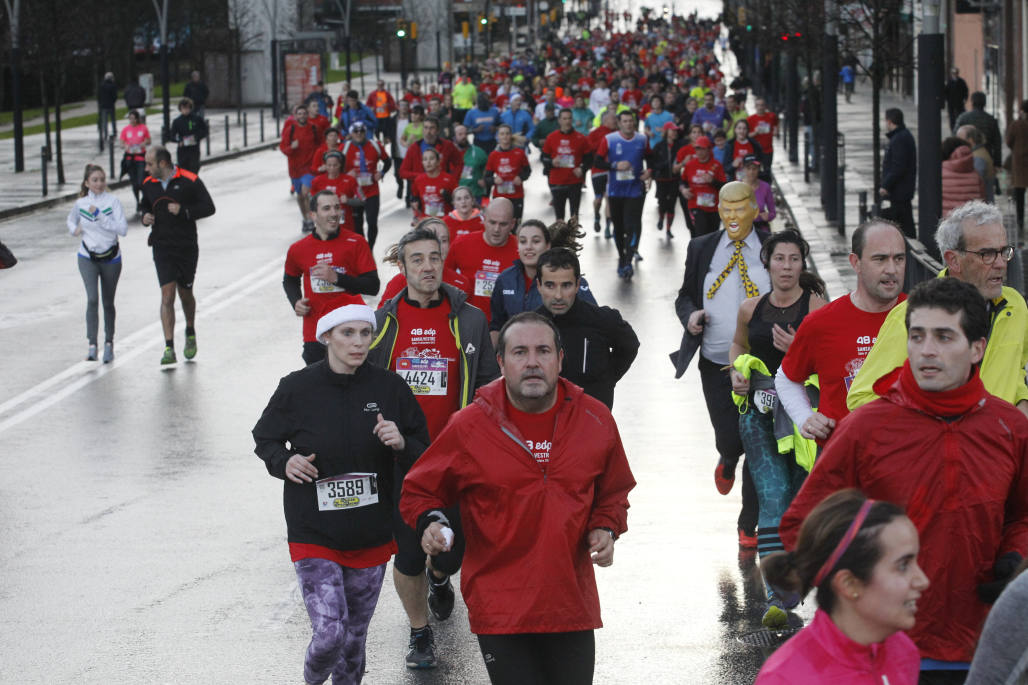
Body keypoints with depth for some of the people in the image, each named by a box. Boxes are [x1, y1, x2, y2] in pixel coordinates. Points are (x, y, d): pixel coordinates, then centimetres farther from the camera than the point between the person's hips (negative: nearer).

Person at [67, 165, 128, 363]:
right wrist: (75, 230, 0)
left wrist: (100, 216, -22)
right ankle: (92, 345, -17)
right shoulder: (80, 203, 1)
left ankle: (109, 343, 27)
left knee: (108, 302, 10)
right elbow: (71, 221, 22)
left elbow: (123, 229, -15)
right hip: (87, 258, 0)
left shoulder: (112, 201, -6)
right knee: (92, 299, -16)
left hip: (111, 258, 0)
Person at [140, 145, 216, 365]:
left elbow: (208, 207, -6)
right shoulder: (148, 184, 6)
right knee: (167, 294, -10)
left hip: (187, 246, -2)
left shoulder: (189, 181, -9)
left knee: (185, 294, 12)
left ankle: (190, 334, 40)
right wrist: (145, 217, 0)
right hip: (162, 246, 2)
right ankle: (169, 348, -14)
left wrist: (184, 211, -19)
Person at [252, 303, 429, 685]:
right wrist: (285, 461, -13)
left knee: (355, 635, 13)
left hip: (371, 536, 3)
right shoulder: (297, 388, -7)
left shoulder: (389, 388, -2)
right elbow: (264, 439, 8)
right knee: (329, 634, -12)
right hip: (314, 534, -3)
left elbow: (423, 456, 5)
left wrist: (401, 443, -18)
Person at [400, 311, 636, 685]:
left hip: (572, 604, 3)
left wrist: (605, 528, 0)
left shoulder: (595, 420, 2)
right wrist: (430, 522, -14)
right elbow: (419, 490, 7)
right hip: (499, 608, -3)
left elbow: (614, 492, 19)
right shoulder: (468, 426, -5)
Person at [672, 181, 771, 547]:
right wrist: (690, 315, -7)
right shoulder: (702, 249, 7)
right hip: (716, 364, 1)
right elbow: (684, 295, 15)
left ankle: (749, 524, 14)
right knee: (729, 438, -2)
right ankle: (727, 461, 38)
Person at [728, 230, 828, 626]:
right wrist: (736, 373, 8)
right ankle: (775, 594, -20)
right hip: (759, 412, 1)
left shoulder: (816, 306, -5)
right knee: (773, 497, -12)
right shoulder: (751, 309, 6)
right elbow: (739, 345, 27)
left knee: (799, 499, 8)